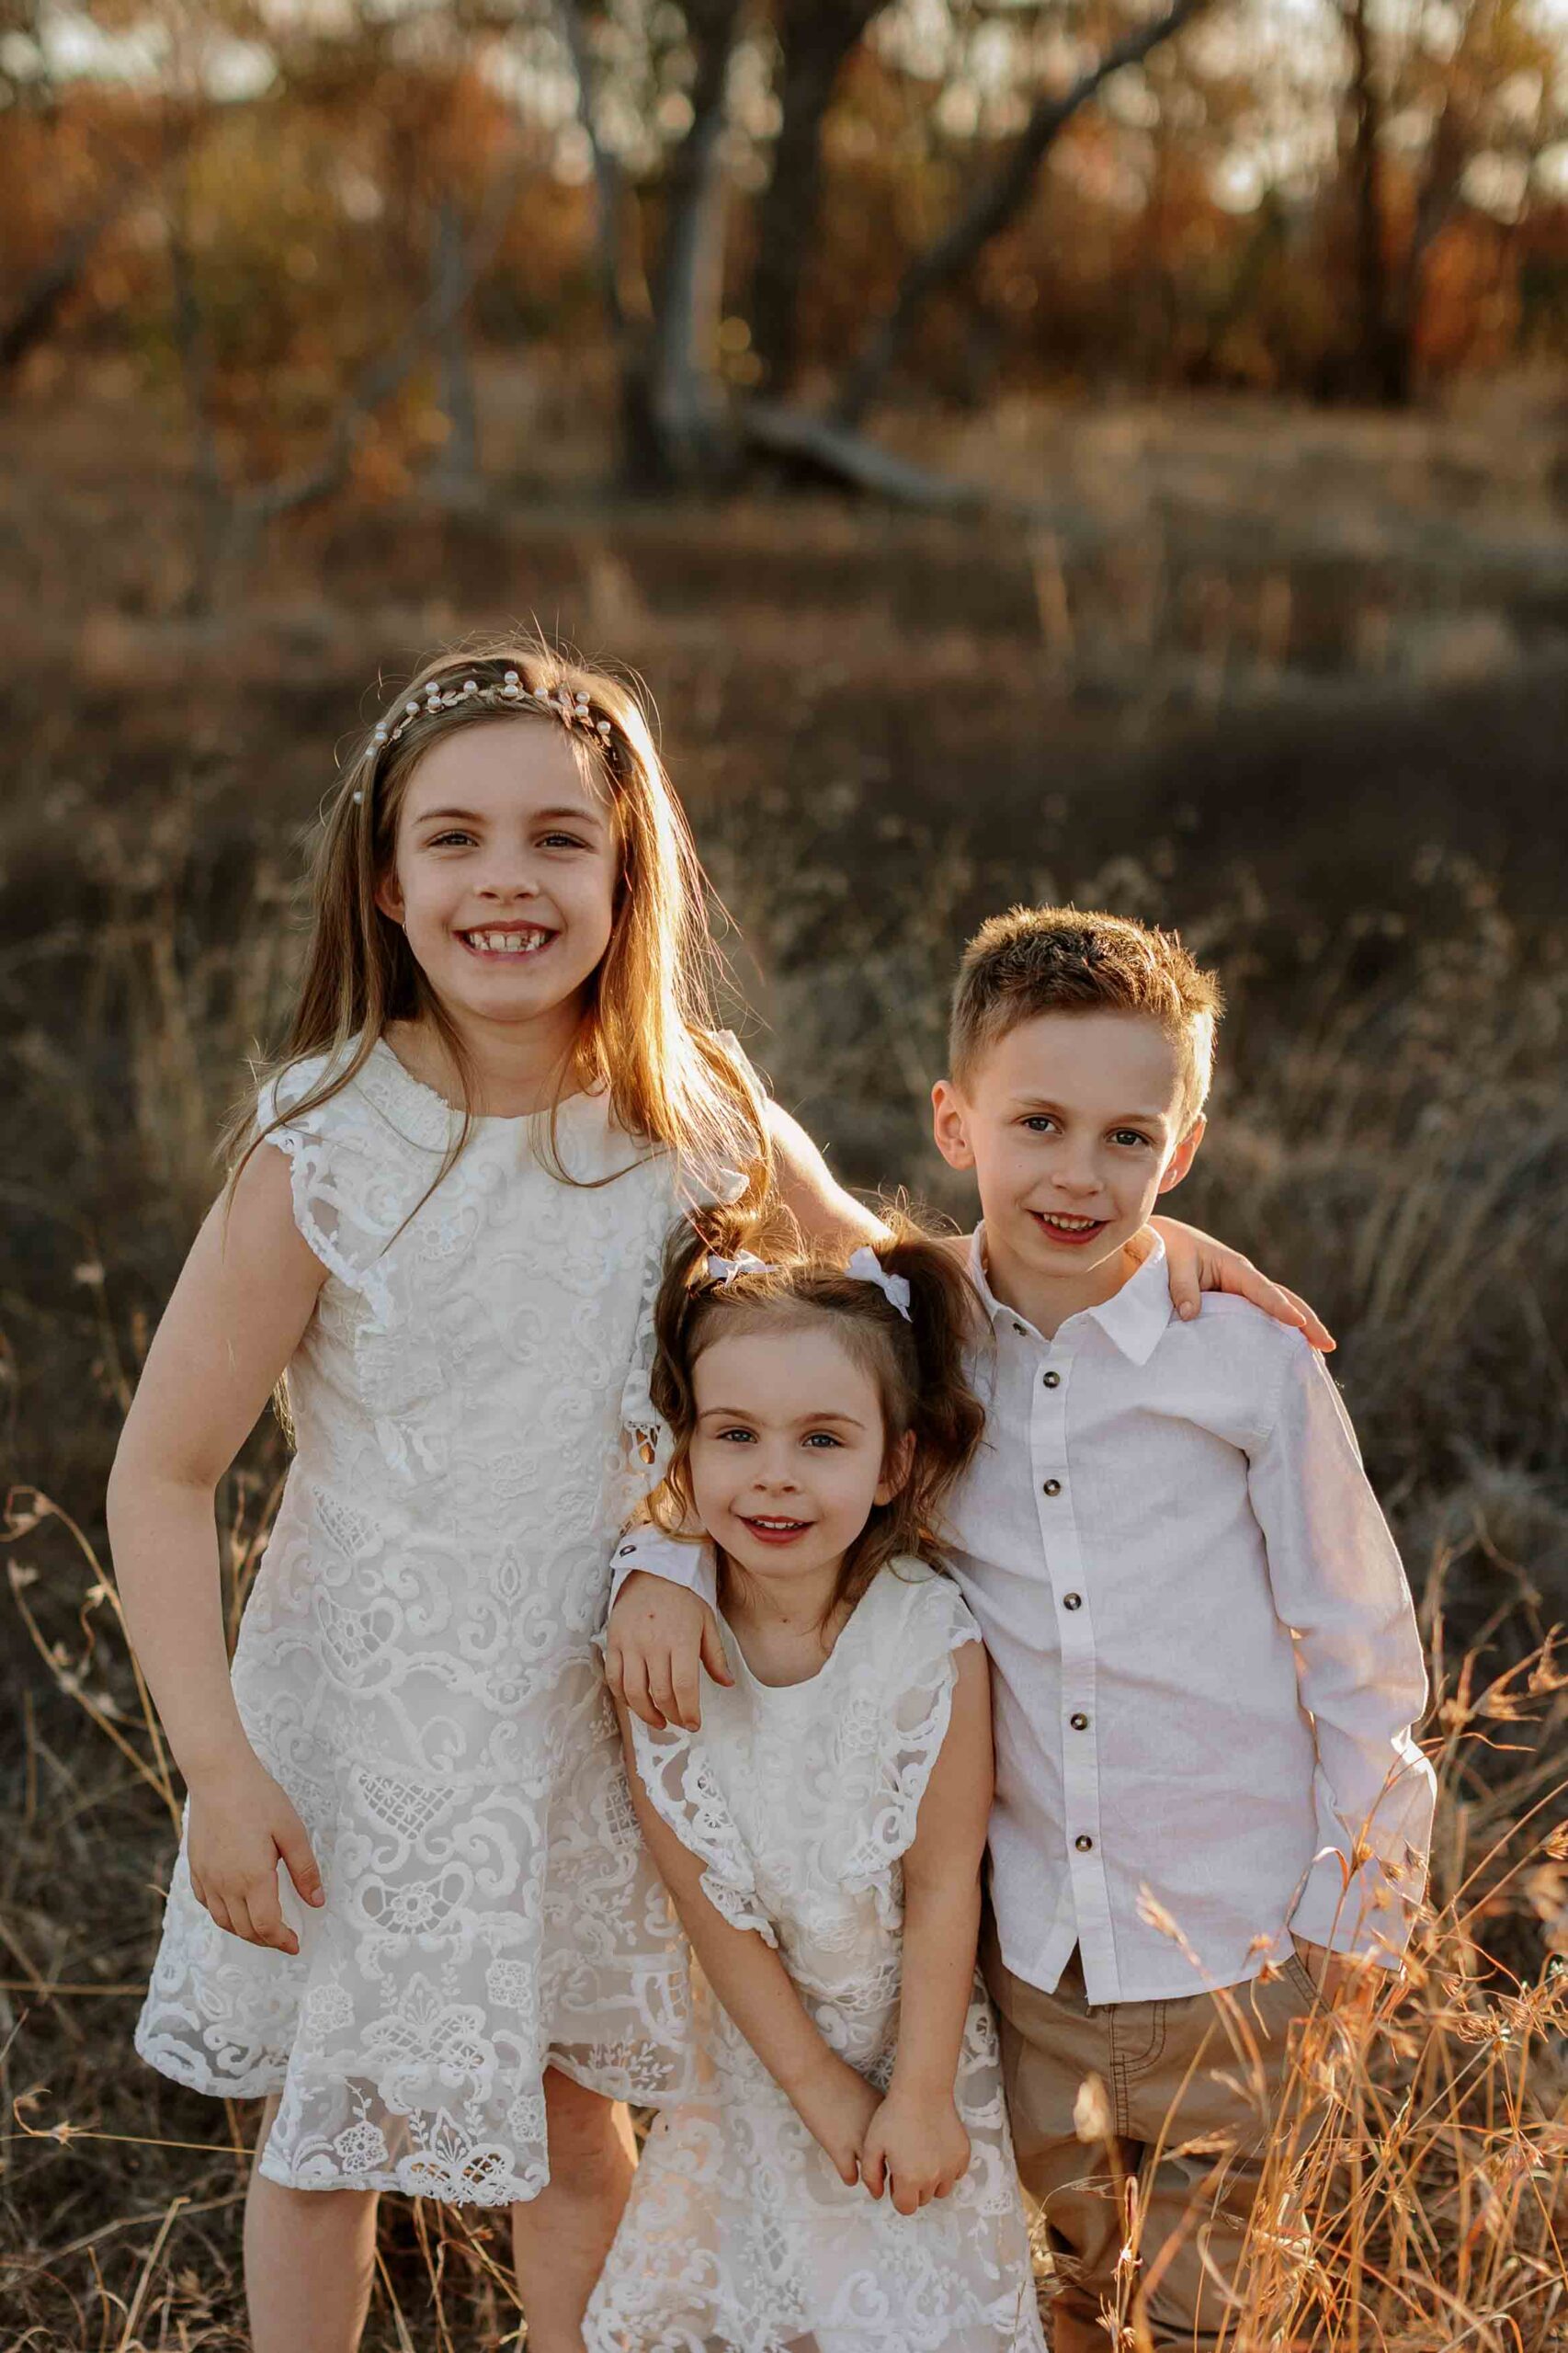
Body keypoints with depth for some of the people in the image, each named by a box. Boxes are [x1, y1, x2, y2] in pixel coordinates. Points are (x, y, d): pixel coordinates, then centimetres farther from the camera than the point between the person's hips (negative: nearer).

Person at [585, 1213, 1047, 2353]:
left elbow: (943, 1887, -16)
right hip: (751, 2039, 2)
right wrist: (815, 2081, -10)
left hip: (914, 2030, -2)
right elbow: (705, 1896, -12)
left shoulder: (936, 1644, -25)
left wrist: (920, 2094, -11)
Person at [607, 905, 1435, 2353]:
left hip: (1230, 1930, -2)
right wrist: (665, 1559, -10)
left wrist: (1359, 1893, 0)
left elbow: (1357, 1636, -4)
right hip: (1026, 1925, 3)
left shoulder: (1249, 1360, -12)